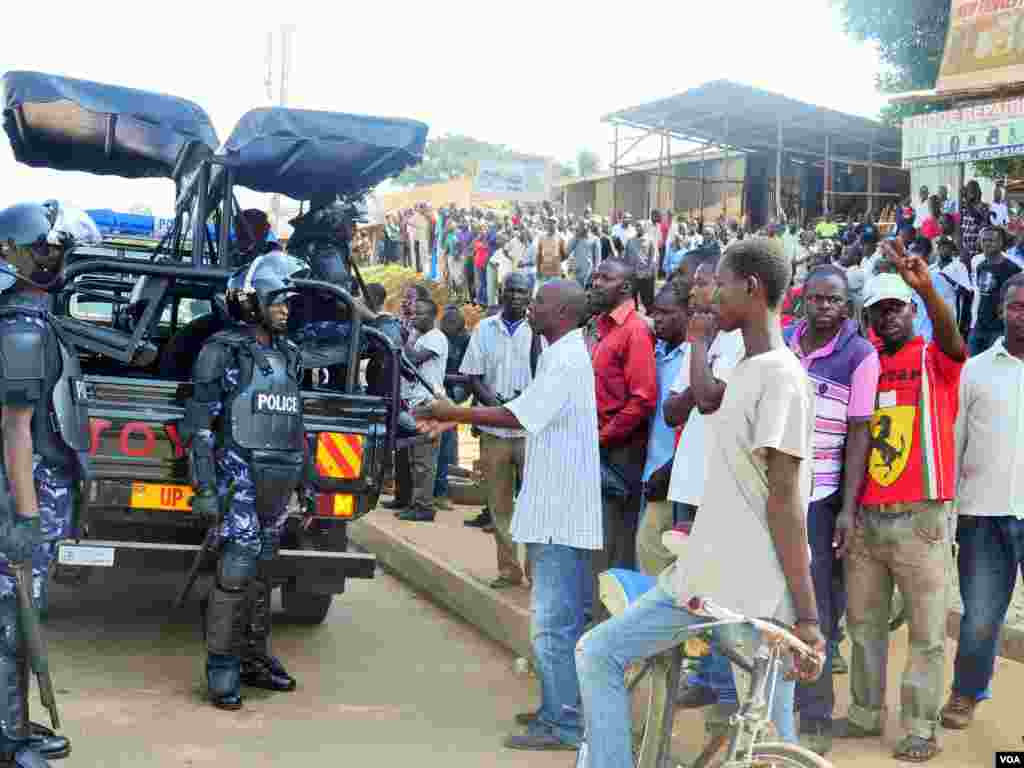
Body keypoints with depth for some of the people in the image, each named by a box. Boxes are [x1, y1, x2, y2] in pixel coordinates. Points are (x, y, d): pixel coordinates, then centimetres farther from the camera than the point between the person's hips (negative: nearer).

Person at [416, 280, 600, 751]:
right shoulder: (561, 355, 16)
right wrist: (456, 421, 12)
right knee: (562, 619, 16)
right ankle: (560, 709, 25)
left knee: (551, 623, -7)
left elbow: (516, 416, -20)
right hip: (556, 508, 11)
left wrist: (452, 413, -12)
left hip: (559, 512, -11)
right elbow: (527, 416, 17)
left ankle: (562, 726, -2)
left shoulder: (566, 361, -16)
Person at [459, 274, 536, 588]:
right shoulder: (484, 329, 8)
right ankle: (508, 568, 17)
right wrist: (491, 401, -10)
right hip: (494, 429, 3)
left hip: (530, 429, -3)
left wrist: (525, 403, -19)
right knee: (499, 504, 8)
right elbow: (473, 376, 5)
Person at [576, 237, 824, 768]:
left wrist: (806, 615, -18)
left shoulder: (779, 374, -15)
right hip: (705, 575, 9)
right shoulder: (746, 370, 14)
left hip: (755, 593, -9)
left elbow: (785, 499, -19)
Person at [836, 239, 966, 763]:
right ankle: (865, 713, 24)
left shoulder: (935, 360, -1)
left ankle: (921, 727, 10)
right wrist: (845, 508, 8)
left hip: (919, 518, -4)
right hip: (865, 517, 5)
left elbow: (952, 337, -25)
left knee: (925, 630, 2)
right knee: (863, 622, 13)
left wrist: (926, 286, -43)